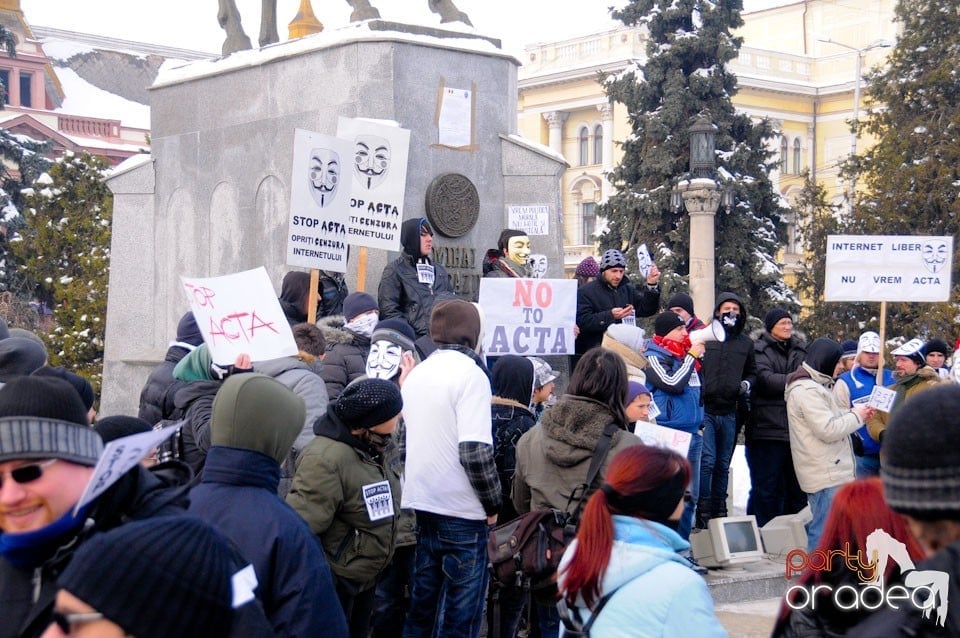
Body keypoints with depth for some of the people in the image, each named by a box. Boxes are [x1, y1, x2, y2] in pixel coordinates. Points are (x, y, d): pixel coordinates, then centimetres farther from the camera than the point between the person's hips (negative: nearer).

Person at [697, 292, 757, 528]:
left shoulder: (745, 343, 12)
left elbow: (752, 372, 23)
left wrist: (747, 384, 3)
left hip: (729, 413, 4)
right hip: (705, 410, -4)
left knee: (723, 465, 11)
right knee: (707, 461, -10)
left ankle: (719, 511, 20)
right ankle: (703, 512, -1)